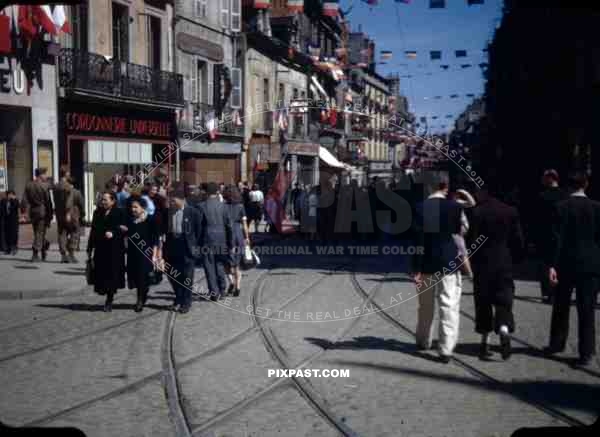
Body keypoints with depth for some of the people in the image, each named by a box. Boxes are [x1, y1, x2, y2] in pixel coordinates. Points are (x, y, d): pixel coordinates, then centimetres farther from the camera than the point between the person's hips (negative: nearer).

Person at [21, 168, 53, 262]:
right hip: (43, 211, -5)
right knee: (40, 233, -1)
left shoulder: (28, 185, 5)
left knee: (37, 233, 15)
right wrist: (50, 213, -5)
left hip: (32, 212, 5)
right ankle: (35, 255, -6)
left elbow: (25, 200, 2)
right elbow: (48, 201, -11)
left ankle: (44, 253, 24)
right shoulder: (44, 186, -11)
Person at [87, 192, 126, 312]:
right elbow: (93, 230, 14)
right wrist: (90, 248, 13)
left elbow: (124, 229, -8)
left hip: (114, 249, -4)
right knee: (101, 273, -1)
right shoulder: (97, 213, 10)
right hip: (100, 248, 4)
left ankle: (109, 301, 10)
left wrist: (113, 233, -27)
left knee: (112, 274, -1)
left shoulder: (119, 213, -4)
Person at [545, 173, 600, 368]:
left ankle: (557, 343, 29)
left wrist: (552, 265, -11)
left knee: (561, 306, 16)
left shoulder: (561, 207, -7)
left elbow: (557, 237, -11)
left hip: (566, 263, 0)